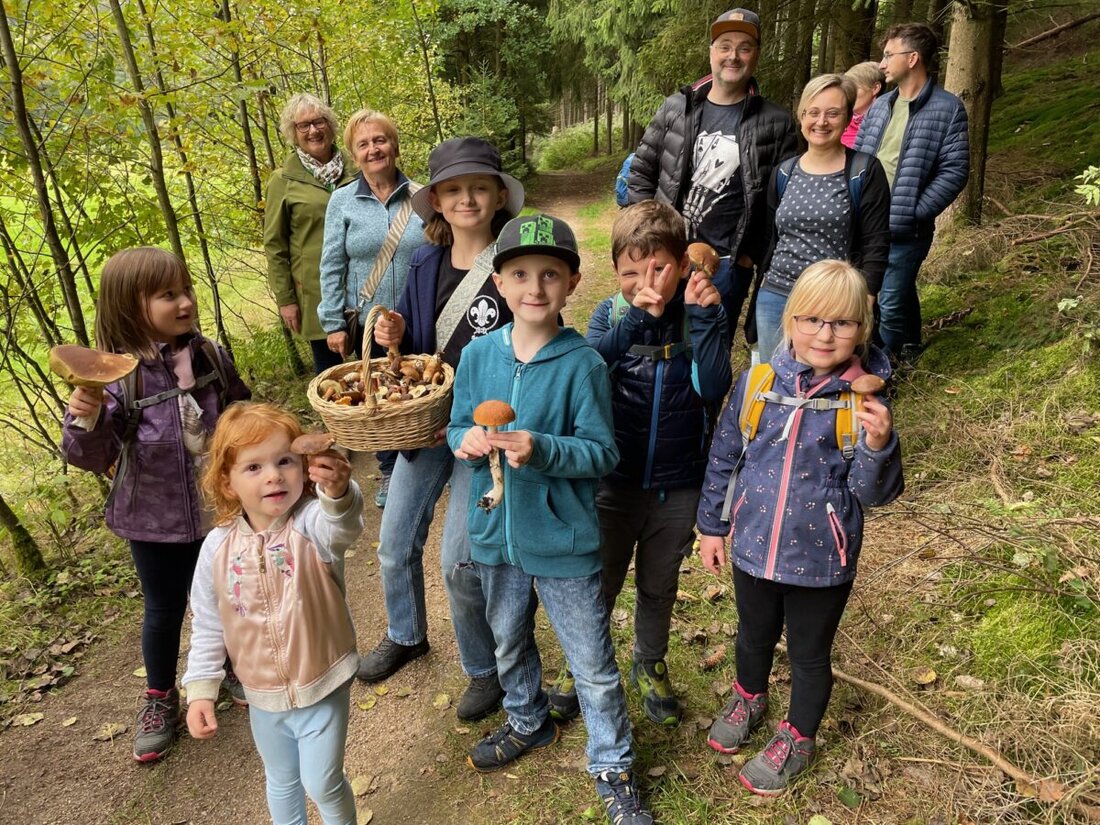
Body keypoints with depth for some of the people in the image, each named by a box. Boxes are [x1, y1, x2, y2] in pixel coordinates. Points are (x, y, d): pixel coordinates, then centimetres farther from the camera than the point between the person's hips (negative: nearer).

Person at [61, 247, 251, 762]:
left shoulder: (210, 357, -9)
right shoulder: (116, 375, -20)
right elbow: (90, 456, -20)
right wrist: (85, 420, -40)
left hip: (222, 509, 3)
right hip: (156, 522, -3)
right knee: (165, 610, 16)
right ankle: (160, 698, 41)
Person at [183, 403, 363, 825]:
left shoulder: (312, 524, -22)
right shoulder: (218, 547, -11)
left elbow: (344, 524, -48)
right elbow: (207, 626, 1)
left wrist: (338, 492, -69)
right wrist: (200, 691, -1)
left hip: (323, 689, -3)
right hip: (263, 696, 4)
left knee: (322, 782, 11)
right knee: (281, 780, 25)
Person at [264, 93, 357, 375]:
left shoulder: (353, 169, 7)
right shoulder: (283, 181, -1)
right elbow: (274, 246, 0)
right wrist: (284, 299, -5)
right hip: (316, 290, -3)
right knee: (328, 368, 5)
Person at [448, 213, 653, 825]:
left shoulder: (583, 363, -17)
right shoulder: (479, 354, -5)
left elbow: (603, 452, -16)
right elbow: (458, 427, 4)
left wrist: (538, 448, -30)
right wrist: (466, 440, -19)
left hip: (563, 539, -4)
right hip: (497, 534, 5)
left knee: (593, 664, 10)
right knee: (508, 643, 27)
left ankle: (613, 768, 34)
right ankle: (529, 723, 56)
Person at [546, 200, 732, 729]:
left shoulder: (700, 316, -8)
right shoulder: (611, 315, -7)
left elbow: (713, 390, -21)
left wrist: (704, 317, -28)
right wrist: (637, 318, -35)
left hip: (678, 486, 1)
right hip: (615, 481, 0)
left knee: (659, 586, 21)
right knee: (599, 584, 16)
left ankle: (650, 664, 46)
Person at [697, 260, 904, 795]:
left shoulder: (863, 401, -15)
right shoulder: (758, 382, -10)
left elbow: (873, 495, -14)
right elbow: (724, 457, 2)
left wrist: (877, 445, -32)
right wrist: (712, 525, 7)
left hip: (821, 559, -2)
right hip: (753, 546, 3)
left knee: (809, 654, 19)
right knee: (754, 635, 27)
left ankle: (797, 739, 46)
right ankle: (749, 697, 57)